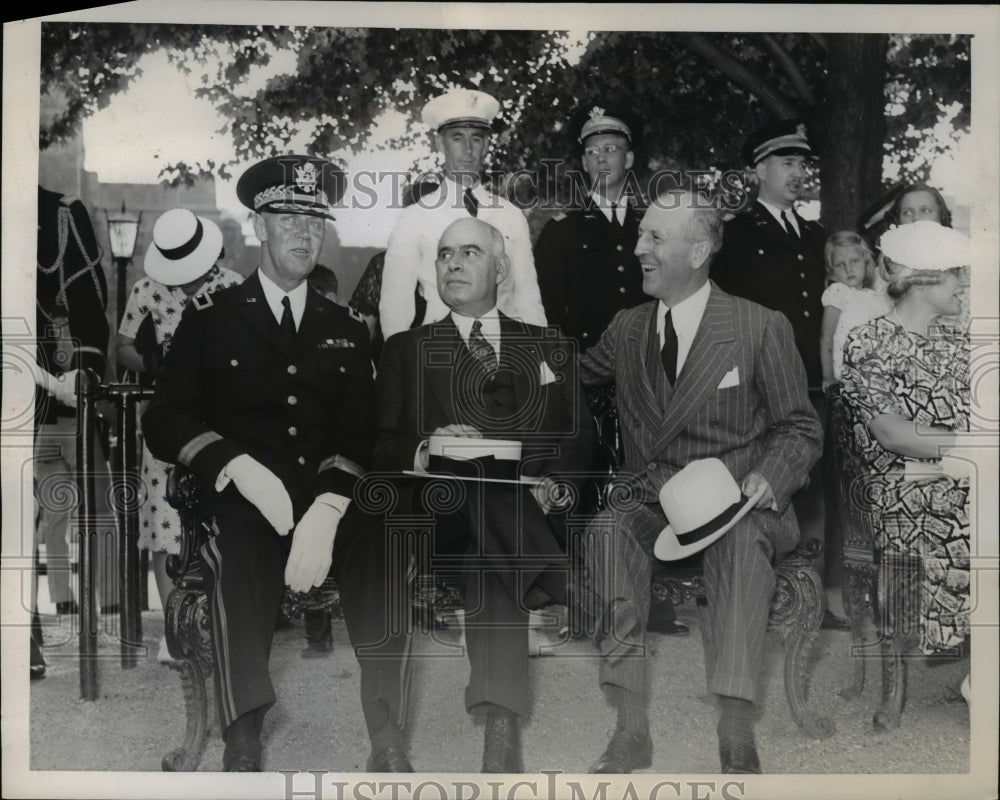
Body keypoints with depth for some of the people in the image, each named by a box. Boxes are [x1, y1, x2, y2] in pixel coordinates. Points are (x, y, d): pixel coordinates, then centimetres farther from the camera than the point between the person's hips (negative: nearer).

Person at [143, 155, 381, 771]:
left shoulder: (347, 328, 16)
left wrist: (326, 511, -15)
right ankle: (244, 739, -22)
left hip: (334, 498, 2)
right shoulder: (209, 317, 11)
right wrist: (242, 468, -15)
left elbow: (360, 435, 5)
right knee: (241, 557, -34)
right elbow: (165, 421, 4)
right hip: (242, 498, -2)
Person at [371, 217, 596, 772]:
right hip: (440, 508, 0)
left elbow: (579, 439, 12)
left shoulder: (549, 348, 23)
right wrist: (425, 451, -14)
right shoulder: (406, 349, 20)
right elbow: (380, 446, 8)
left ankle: (501, 719, -33)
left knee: (494, 549, -33)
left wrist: (553, 485, -10)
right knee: (483, 496, -34)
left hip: (528, 509, 1)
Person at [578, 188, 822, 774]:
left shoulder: (762, 329, -1)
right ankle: (632, 728, -30)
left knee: (744, 540, -37)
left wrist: (768, 478, -17)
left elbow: (800, 430, 2)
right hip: (655, 507, 3)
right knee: (610, 526, -30)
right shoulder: (627, 329, 11)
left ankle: (736, 737, -39)